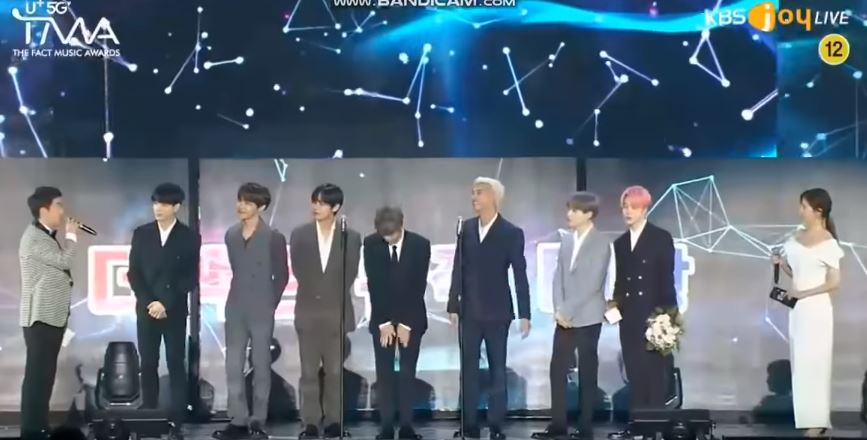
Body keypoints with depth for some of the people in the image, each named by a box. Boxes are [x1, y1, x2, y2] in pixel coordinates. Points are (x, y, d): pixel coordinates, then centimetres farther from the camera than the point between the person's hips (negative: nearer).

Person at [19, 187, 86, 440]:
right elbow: (64, 260, -21)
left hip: (53, 316, 10)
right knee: (37, 373, -9)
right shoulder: (34, 238, -13)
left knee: (46, 373, 11)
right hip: (40, 317, -10)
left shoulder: (47, 237, 18)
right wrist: (71, 235, -8)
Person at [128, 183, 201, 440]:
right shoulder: (141, 234, 6)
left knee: (176, 365, -2)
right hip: (146, 309, 2)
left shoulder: (189, 238, -1)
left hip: (175, 311, -2)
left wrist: (166, 303, -13)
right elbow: (133, 273, 4)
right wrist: (148, 302, -8)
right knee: (148, 364, 4)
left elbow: (191, 278, -4)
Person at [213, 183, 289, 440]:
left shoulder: (273, 237, -6)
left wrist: (269, 304, 0)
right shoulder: (231, 235, 8)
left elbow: (281, 276, -1)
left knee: (261, 366, 2)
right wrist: (242, 298, 11)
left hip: (261, 312, -4)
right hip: (235, 310, 5)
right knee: (233, 366, 3)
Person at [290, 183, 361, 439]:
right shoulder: (299, 235, 2)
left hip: (337, 312, -1)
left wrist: (334, 296, 3)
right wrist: (314, 293, 7)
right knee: (309, 371, 3)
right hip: (308, 311, 1)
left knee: (335, 371, 4)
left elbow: (350, 274, 3)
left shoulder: (351, 237, 0)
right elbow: (298, 270, 7)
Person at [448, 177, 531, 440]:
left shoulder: (511, 233, -6)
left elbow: (520, 276, -6)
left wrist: (524, 314, -9)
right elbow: (458, 268, 6)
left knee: (497, 369, 4)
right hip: (470, 311, 3)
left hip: (497, 312, -3)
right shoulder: (467, 228, 4)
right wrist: (453, 305, 2)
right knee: (468, 369, 4)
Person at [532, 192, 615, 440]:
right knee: (557, 370, 4)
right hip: (564, 317, 6)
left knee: (587, 373, 1)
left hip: (587, 318, -6)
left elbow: (593, 284, -15)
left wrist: (568, 311, -16)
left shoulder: (601, 244, -9)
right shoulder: (566, 240, 10)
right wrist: (558, 310, -4)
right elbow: (558, 277, 9)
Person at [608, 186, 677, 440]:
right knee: (635, 372, 6)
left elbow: (667, 279, -5)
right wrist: (615, 304, -1)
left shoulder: (661, 238, -1)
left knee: (656, 371, -2)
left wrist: (667, 314, -11)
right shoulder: (620, 243, 14)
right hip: (629, 317, 5)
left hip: (655, 314, -5)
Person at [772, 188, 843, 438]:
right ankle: (807, 418, 13)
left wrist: (803, 293, -14)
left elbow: (834, 283, -12)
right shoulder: (797, 238, 8)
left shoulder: (828, 243, -12)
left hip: (816, 308, -7)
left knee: (814, 362, -5)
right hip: (797, 308, 7)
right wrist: (781, 264, -3)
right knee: (800, 362, 8)